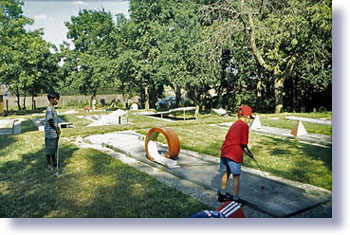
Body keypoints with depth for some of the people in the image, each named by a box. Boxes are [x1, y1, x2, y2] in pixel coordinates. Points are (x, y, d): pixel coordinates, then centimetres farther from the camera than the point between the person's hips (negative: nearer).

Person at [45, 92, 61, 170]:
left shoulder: (53, 109, 10)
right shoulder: (49, 109, -19)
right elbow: (50, 121, -22)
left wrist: (58, 130, 15)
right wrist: (57, 129, -13)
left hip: (55, 133, 9)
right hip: (50, 134, -9)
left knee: (54, 149, 18)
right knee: (49, 149, 5)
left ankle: (54, 162, 30)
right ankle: (49, 164, 17)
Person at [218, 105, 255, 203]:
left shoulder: (234, 124, 18)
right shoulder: (244, 125, -5)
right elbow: (243, 143, -9)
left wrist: (246, 151, 20)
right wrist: (248, 152, 11)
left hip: (224, 151, 8)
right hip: (234, 154, -7)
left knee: (226, 173, 20)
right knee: (236, 176, 6)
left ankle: (222, 194, 34)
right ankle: (235, 198, 15)